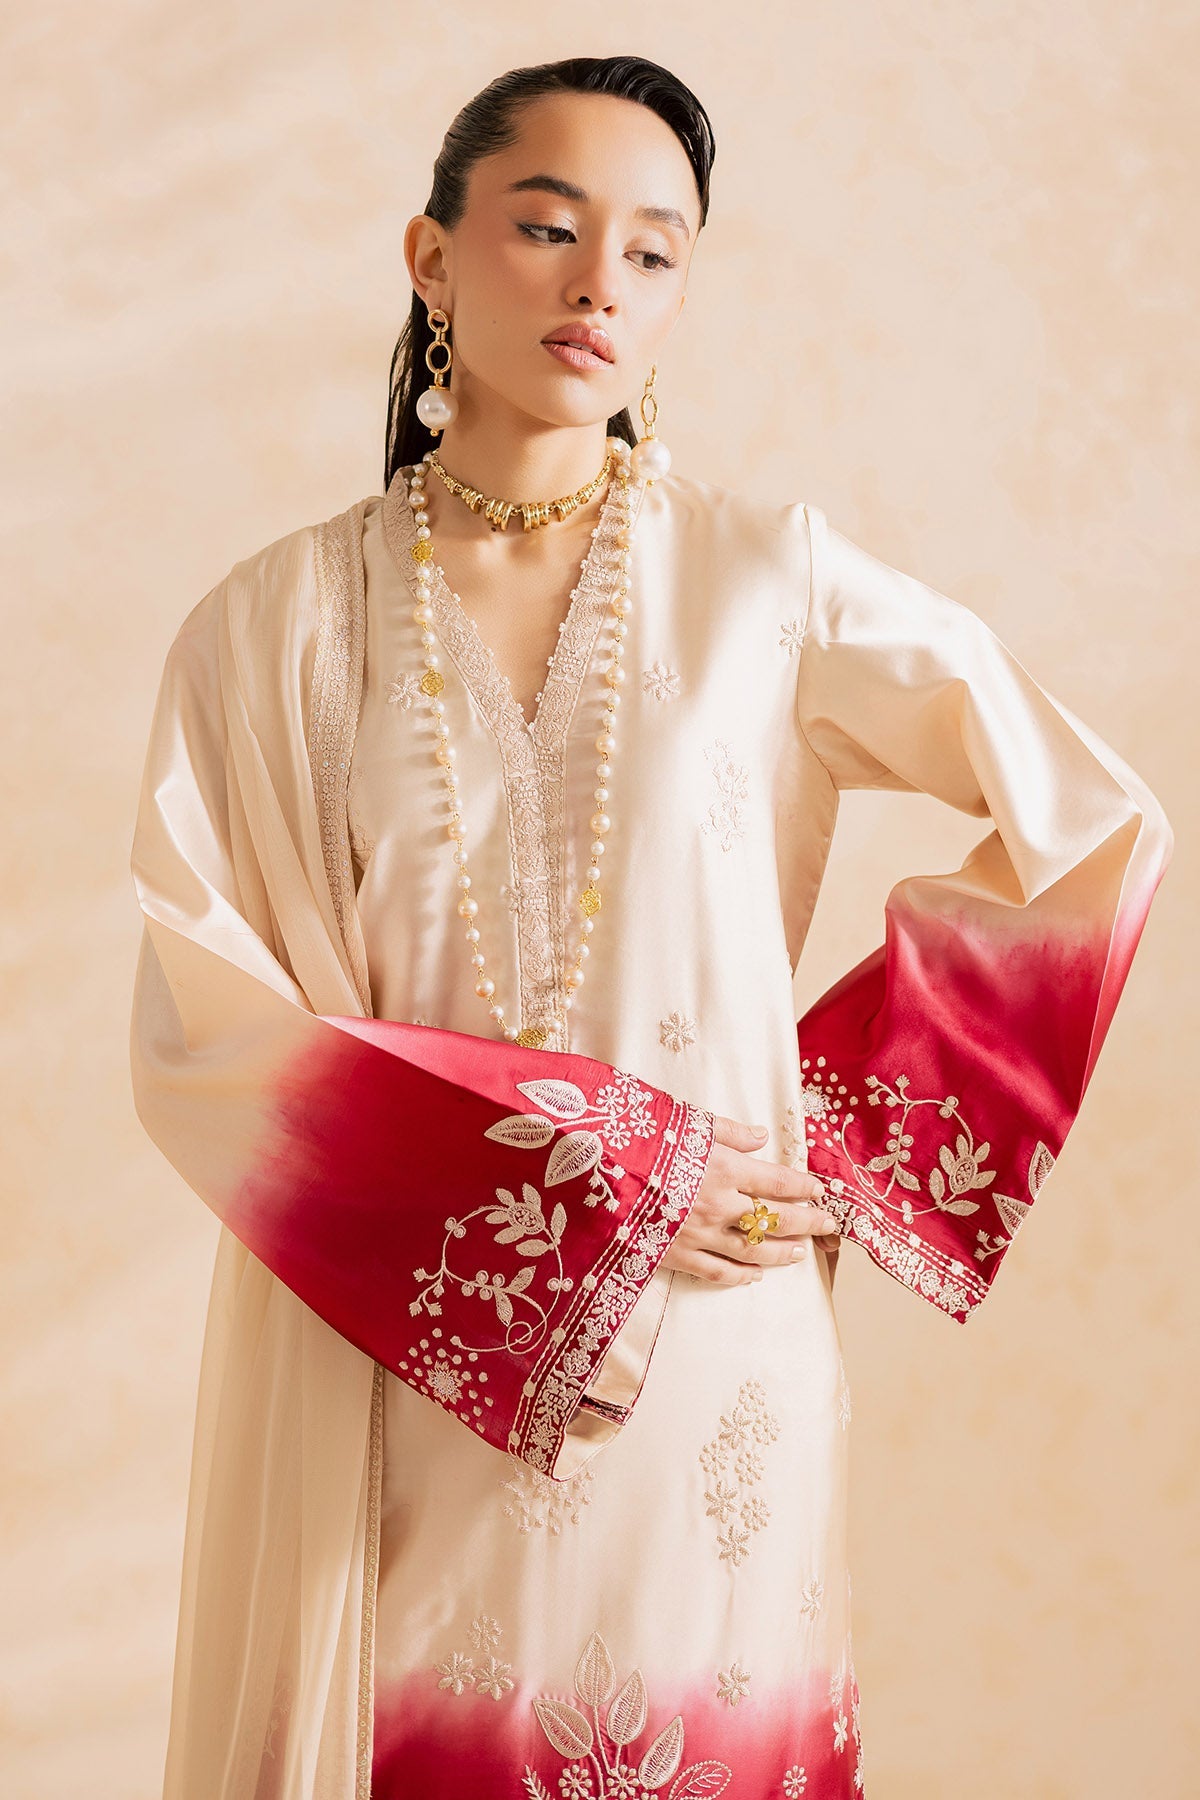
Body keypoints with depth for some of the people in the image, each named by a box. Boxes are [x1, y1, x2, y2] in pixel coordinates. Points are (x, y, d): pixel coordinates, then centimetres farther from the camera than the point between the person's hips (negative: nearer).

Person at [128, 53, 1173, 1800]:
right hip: (391, 1393, 0)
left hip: (709, 1390, 0)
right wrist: (594, 1176, -14)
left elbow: (1100, 830, 5)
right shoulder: (276, 627, -2)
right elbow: (197, 1036, -7)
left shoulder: (769, 577, -2)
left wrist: (852, 1122, -1)